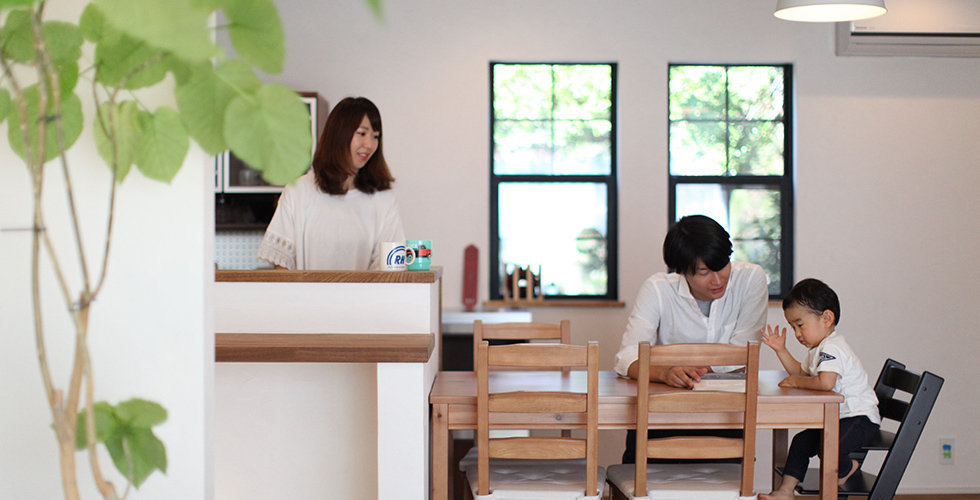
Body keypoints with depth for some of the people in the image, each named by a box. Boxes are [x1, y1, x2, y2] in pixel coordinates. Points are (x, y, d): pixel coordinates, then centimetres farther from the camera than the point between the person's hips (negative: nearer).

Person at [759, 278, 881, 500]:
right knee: (802, 441, 4)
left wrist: (797, 382, -23)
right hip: (839, 417, 11)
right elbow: (801, 371, 28)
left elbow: (825, 382, -40)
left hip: (861, 419, -11)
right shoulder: (819, 348, 12)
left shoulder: (832, 348, -23)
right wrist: (780, 350, 16)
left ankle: (847, 468, 4)